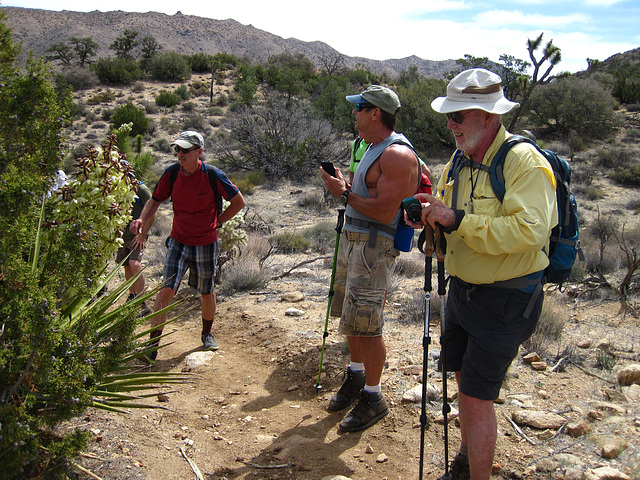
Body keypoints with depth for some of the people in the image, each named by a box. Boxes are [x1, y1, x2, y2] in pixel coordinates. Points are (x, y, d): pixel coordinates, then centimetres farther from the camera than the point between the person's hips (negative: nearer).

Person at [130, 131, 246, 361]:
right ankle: (153, 344, -2)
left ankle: (207, 334, 38)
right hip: (178, 241, 2)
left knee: (206, 292, 13)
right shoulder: (171, 174, -5)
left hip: (206, 244, -1)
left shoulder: (212, 175, -14)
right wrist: (141, 221, -11)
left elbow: (239, 201, -2)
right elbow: (155, 200, 8)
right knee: (166, 290, -10)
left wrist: (216, 222, -3)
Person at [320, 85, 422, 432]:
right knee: (350, 316, 17)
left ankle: (373, 397, 9)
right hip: (352, 238, 10)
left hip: (374, 246, -10)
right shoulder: (373, 148, 16)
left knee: (366, 323, -6)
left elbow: (385, 212, -23)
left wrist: (345, 194, -16)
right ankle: (356, 375, 35)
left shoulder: (397, 154, -17)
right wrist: (344, 185, 8)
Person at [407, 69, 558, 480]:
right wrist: (430, 218, -6)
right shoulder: (459, 162, 7)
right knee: (465, 380, 21)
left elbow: (529, 231, -32)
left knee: (477, 396, -5)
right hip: (462, 290, 8)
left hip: (505, 301, -8)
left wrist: (457, 221, -31)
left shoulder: (524, 161, -19)